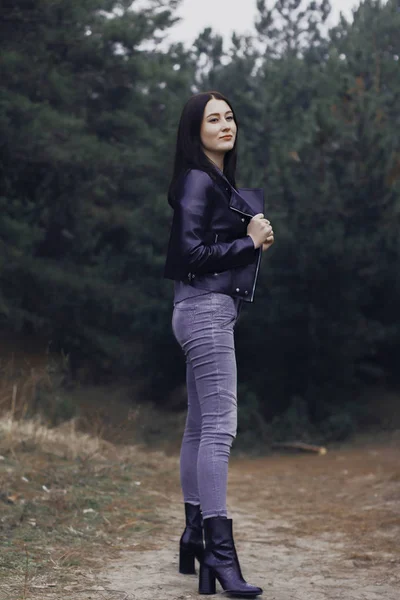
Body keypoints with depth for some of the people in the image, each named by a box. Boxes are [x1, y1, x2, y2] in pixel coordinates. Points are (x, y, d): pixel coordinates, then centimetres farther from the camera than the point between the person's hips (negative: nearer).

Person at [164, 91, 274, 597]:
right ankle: (219, 549, -16)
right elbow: (190, 252, -17)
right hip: (206, 308, -10)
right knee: (219, 426, -14)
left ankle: (194, 537, 19)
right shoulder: (198, 181, -10)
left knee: (200, 427, 12)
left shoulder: (221, 183, 18)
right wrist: (250, 241, -10)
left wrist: (256, 238, 3)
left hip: (211, 311, 10)